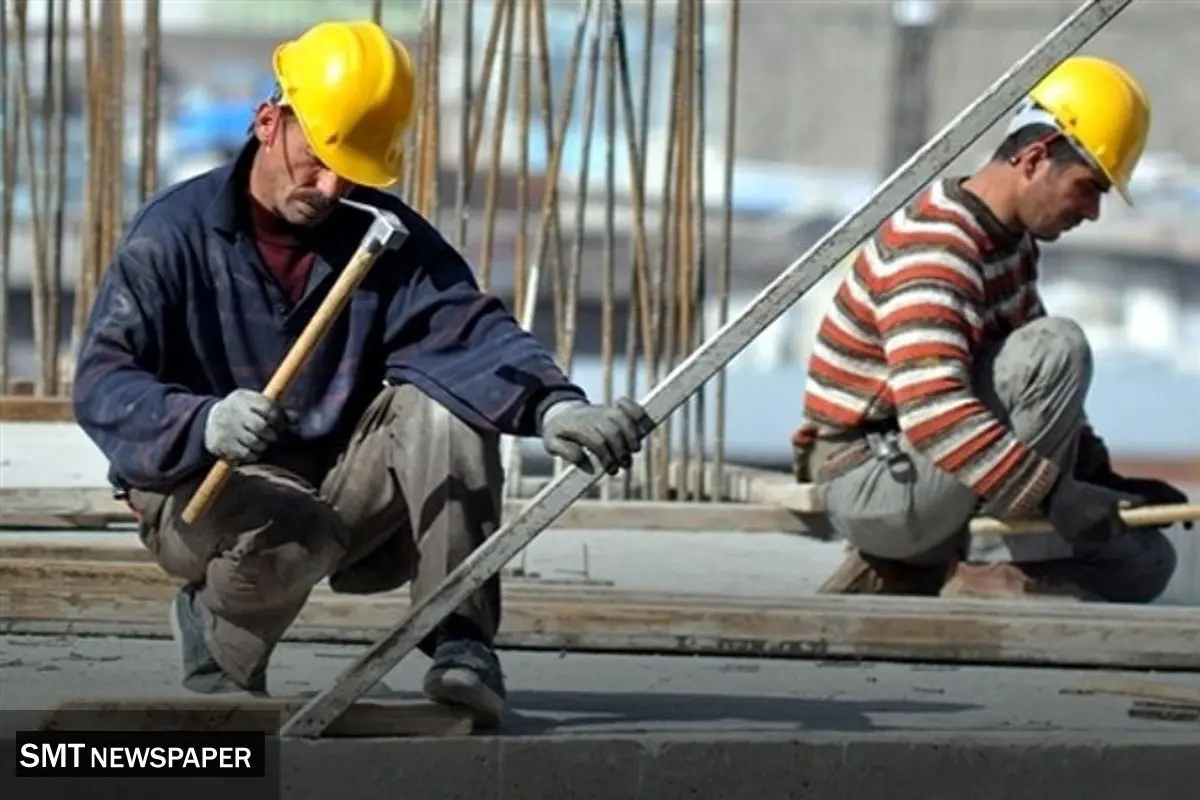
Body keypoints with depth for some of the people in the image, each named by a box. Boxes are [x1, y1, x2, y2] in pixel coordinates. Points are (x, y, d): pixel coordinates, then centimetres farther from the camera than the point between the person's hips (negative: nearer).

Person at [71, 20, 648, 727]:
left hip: (346, 494, 4)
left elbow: (473, 330, -19)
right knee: (289, 534, -38)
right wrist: (205, 424, -40)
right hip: (205, 494, -4)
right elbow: (101, 384, -18)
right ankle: (214, 625, -2)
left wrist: (555, 406, -41)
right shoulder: (173, 235, -10)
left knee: (443, 400, -22)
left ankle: (461, 644, -21)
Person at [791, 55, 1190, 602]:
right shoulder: (931, 247, -22)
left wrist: (1103, 479, 8)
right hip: (866, 483, -10)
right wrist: (1060, 503, -37)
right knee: (1056, 348, -24)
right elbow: (933, 413, -35)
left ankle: (895, 577, 5)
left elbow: (1034, 387, 22)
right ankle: (994, 571, -19)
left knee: (1146, 564, 3)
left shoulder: (1011, 242, 11)